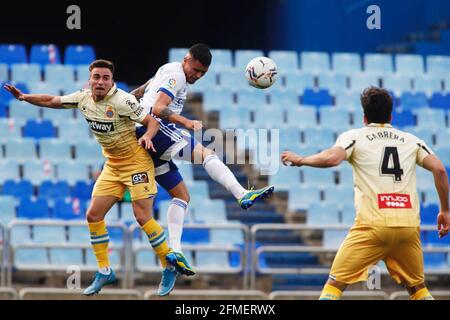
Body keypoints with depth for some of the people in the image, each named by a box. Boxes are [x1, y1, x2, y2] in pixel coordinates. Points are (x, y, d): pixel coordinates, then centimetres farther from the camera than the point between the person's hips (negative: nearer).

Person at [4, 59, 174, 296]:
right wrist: (24, 97, 4)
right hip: (112, 165, 7)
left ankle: (170, 265, 1)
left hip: (136, 162, -7)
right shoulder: (84, 98, -2)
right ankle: (104, 272, 13)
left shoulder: (122, 100, -21)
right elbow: (52, 101, 11)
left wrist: (147, 136, -37)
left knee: (143, 217, -14)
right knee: (93, 215, 1)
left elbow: (152, 121, -18)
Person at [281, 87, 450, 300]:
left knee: (335, 284, 0)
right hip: (409, 225, 3)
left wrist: (299, 160, 4)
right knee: (418, 288, 20)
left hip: (373, 225, -3)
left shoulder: (354, 136, 8)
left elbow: (332, 158, -11)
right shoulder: (411, 140, 18)